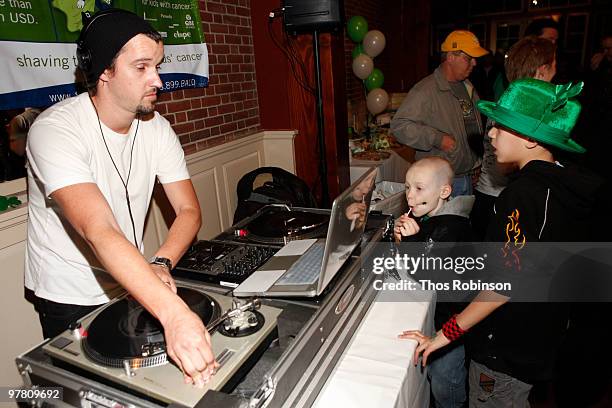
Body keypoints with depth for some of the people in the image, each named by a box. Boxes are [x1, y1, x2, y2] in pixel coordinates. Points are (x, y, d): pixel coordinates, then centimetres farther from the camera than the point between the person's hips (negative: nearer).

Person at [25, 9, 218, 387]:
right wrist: (173, 312, -52)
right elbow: (100, 232, -41)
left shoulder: (157, 128, -9)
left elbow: (189, 210, -9)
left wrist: (161, 263, -29)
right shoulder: (56, 130, -27)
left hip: (131, 285, 5)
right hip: (71, 300, -4)